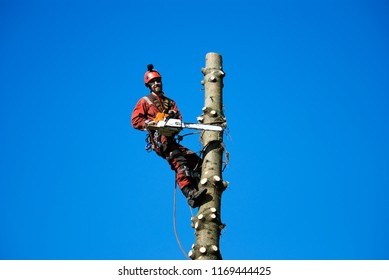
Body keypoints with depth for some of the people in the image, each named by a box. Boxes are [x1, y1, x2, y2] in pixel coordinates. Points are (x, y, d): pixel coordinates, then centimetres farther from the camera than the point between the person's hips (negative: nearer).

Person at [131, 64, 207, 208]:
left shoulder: (170, 102, 29)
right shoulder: (144, 101, 16)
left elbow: (179, 120, 15)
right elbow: (135, 121, 4)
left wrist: (175, 116, -9)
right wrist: (150, 124, -13)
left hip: (171, 140, 7)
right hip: (159, 139, -7)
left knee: (196, 161, -7)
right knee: (180, 163, -27)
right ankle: (190, 195, -42)